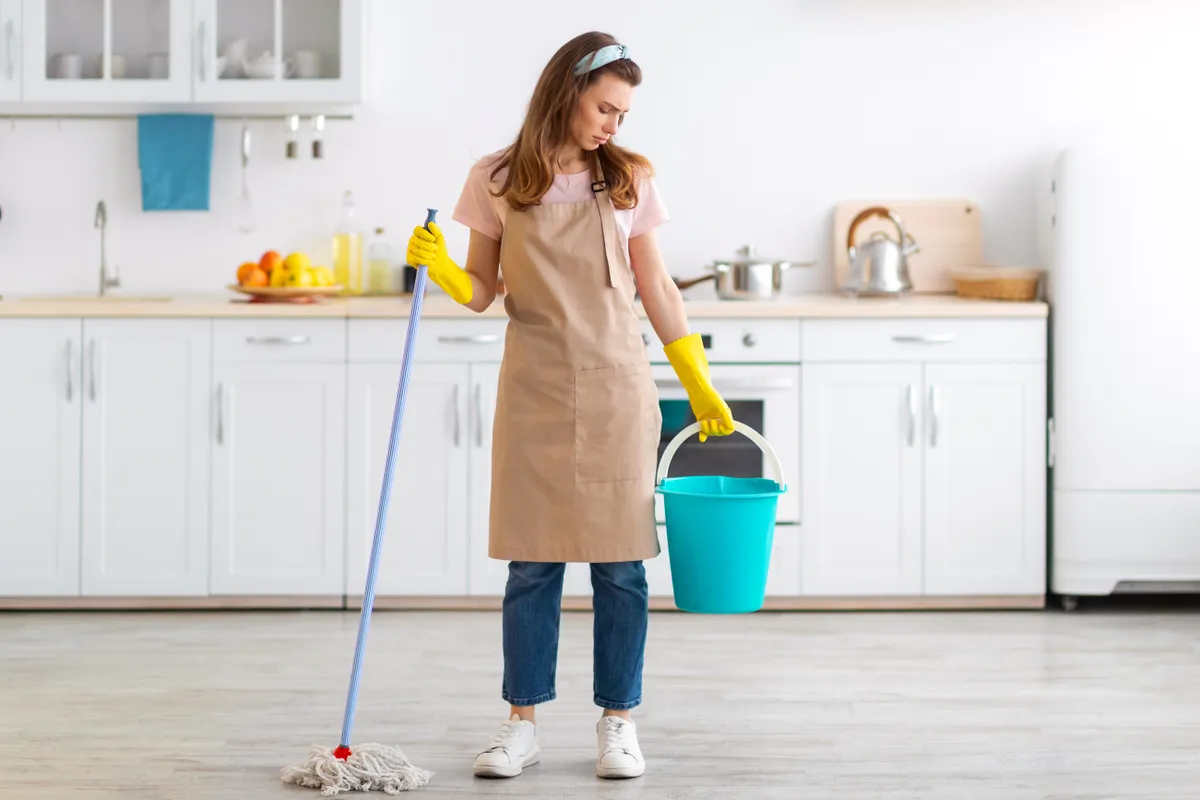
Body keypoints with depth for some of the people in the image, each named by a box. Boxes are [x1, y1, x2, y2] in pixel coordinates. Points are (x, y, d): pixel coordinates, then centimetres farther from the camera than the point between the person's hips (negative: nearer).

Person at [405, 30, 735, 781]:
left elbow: (656, 289, 8)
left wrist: (700, 382, 5)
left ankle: (619, 724, 13)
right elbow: (482, 292, 6)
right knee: (533, 562, 3)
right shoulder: (498, 180, 1)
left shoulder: (629, 179, 3)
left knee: (620, 563, 2)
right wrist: (438, 267, -14)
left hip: (616, 387, 0)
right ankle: (523, 724, 13)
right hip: (536, 389, 0)